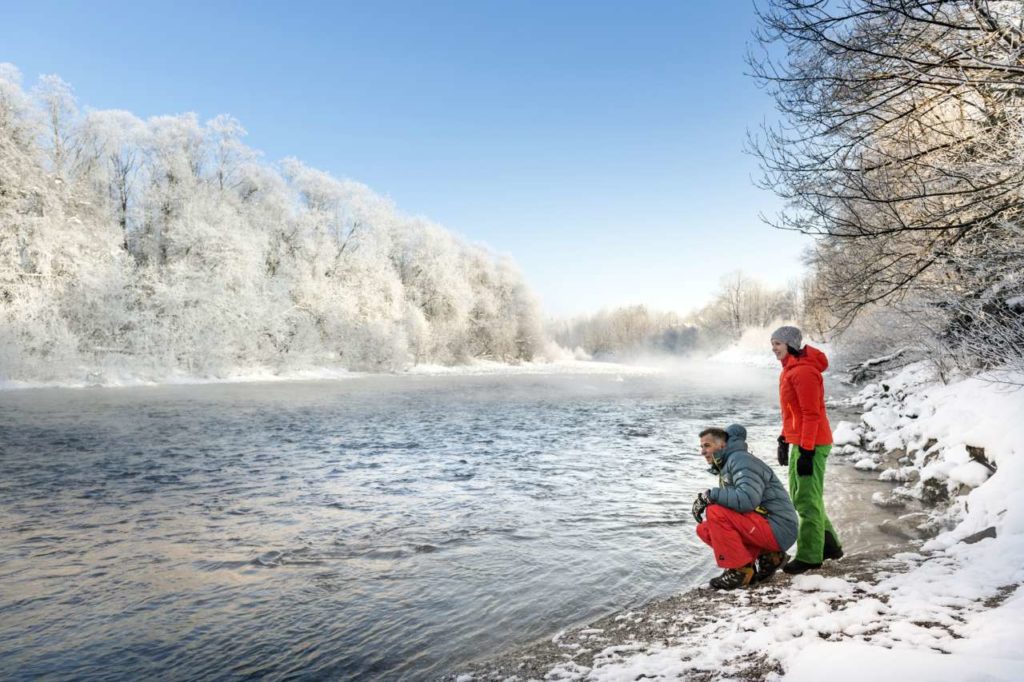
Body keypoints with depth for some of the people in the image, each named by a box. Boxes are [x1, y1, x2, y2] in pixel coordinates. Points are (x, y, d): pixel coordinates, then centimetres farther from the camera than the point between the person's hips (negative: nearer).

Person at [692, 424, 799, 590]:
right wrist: (704, 500, -2)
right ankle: (767, 557, 5)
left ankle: (740, 571, -12)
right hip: (765, 527, 10)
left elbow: (748, 499, -29)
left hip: (778, 529, -10)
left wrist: (711, 494, -21)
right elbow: (732, 502, 15)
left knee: (716, 513, -23)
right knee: (705, 529, 5)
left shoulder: (740, 459, -14)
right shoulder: (726, 465, 17)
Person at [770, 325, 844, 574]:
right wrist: (784, 440, 20)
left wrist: (806, 451, -21)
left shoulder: (804, 371, -17)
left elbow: (811, 414, -20)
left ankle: (809, 557, 5)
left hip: (811, 445, -10)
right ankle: (829, 545, 28)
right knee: (798, 497, 16)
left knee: (807, 500, -3)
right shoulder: (790, 369, 14)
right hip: (798, 442, 10)